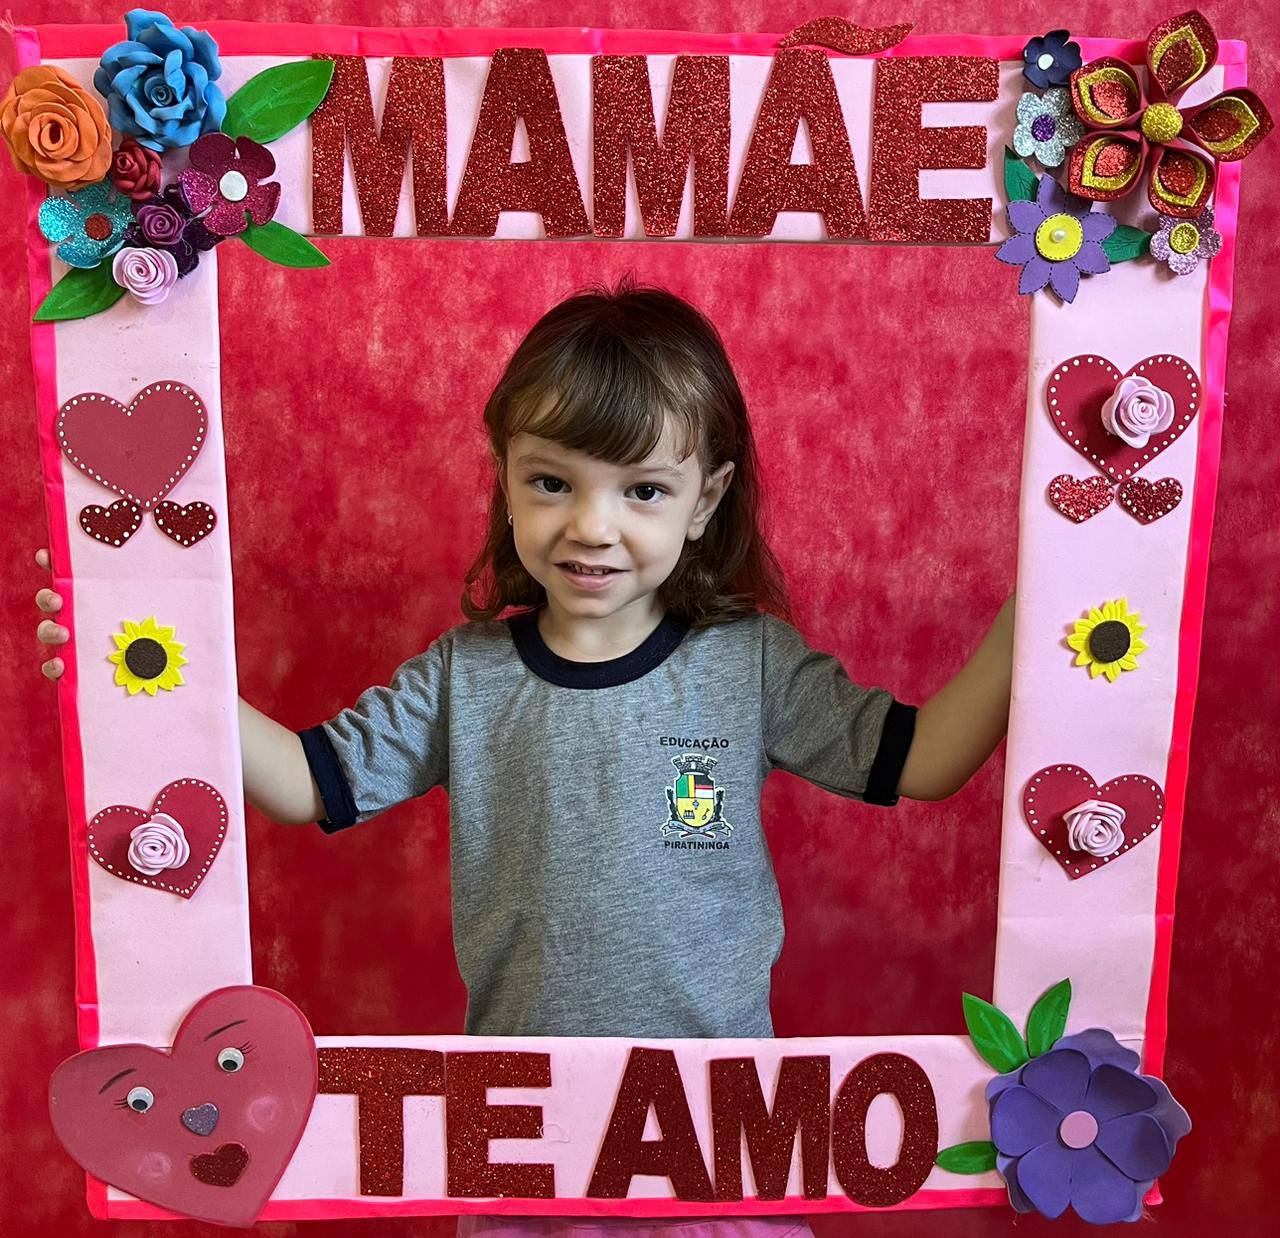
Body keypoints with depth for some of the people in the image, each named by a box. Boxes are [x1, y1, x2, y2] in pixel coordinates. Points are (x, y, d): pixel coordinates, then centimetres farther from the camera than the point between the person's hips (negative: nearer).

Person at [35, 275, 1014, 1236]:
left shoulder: (753, 661, -10)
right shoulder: (464, 676, -8)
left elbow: (918, 760, -8)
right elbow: (308, 783, -6)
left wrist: (1024, 614, -18)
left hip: (716, 1086, 0)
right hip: (519, 1102, 1)